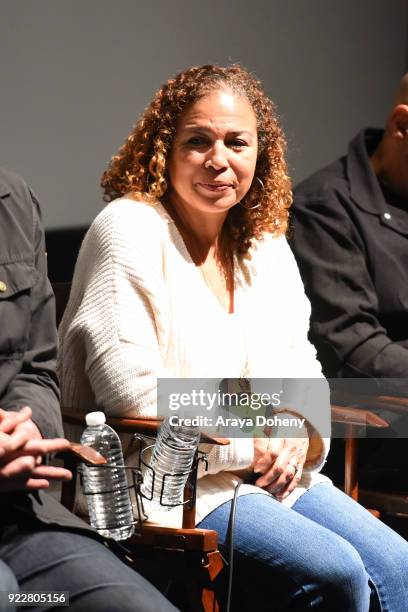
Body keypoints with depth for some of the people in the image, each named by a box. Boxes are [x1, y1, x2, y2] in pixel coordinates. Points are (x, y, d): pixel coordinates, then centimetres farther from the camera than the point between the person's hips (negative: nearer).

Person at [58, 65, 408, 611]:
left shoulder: (266, 243, 14)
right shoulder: (130, 230, -9)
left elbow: (298, 364, 18)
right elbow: (130, 391, -17)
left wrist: (298, 430, -6)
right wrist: (251, 444, -13)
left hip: (275, 477, 7)